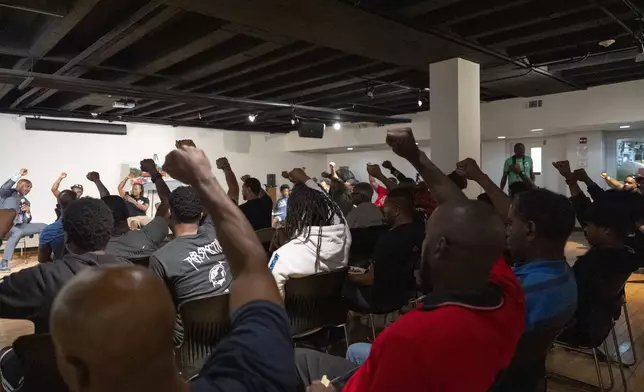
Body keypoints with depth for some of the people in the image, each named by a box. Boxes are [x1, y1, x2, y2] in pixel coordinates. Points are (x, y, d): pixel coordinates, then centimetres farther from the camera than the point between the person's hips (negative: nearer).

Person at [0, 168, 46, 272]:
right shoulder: (8, 193, 6)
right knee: (18, 232, -38)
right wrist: (19, 175, -23)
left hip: (20, 226, 6)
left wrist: (28, 212, -5)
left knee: (44, 227, -6)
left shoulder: (27, 202, 20)